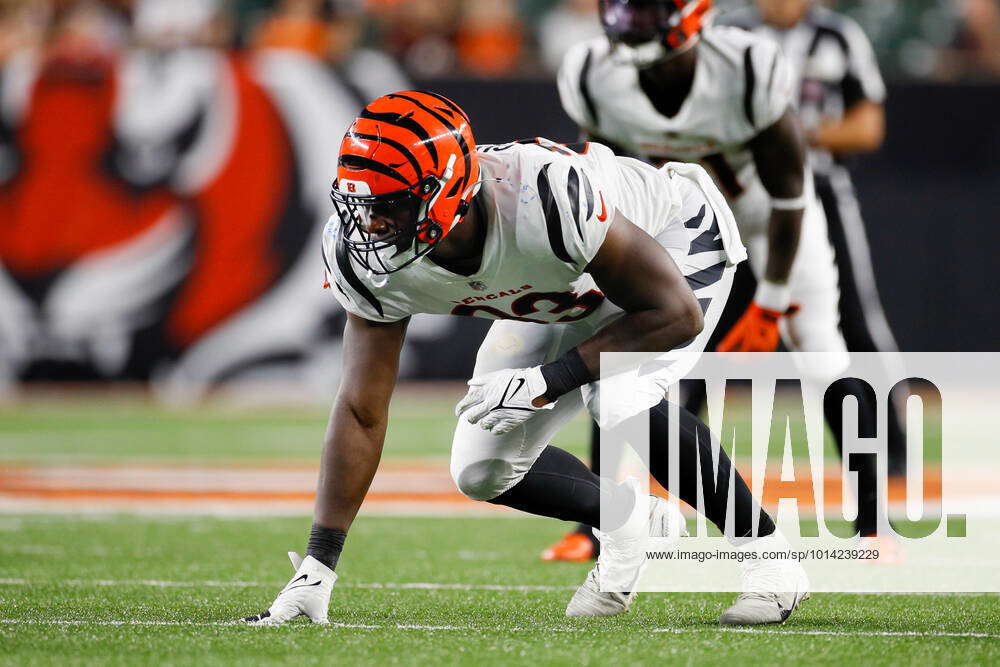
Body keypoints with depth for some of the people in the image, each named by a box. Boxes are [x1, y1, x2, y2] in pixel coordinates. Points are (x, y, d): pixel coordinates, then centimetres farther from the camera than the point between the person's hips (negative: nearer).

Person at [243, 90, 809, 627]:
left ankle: (765, 549, -12)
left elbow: (676, 314, -32)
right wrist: (316, 569, -19)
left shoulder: (546, 200, -44)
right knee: (483, 473, -1)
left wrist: (547, 382, -37)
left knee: (621, 401, -32)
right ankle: (633, 524, 25)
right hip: (571, 288, 6)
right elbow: (361, 411, -16)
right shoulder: (368, 256, -26)